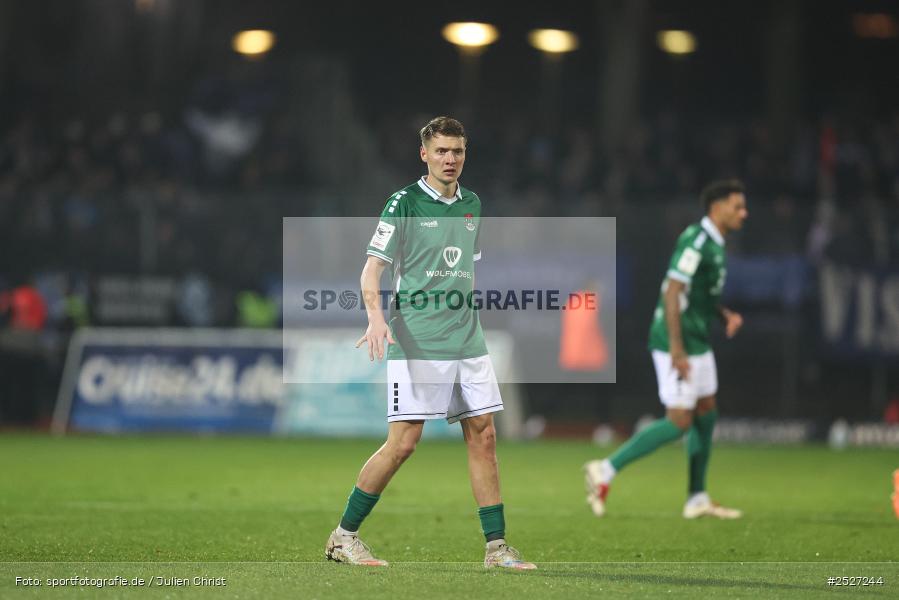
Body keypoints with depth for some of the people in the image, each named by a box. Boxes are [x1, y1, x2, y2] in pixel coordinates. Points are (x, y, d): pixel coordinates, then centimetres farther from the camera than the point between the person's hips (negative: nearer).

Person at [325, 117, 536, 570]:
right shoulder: (405, 203, -5)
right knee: (403, 442, -9)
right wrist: (376, 316, -27)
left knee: (483, 436, 3)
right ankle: (343, 536, 4)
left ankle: (496, 547, 8)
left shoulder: (471, 204, 14)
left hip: (467, 343, 6)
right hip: (416, 344, -6)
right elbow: (373, 266, -11)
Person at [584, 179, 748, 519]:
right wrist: (676, 348, -26)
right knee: (679, 422, -10)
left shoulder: (714, 244, 14)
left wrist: (726, 315, 9)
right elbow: (672, 291, -23)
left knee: (706, 414, 12)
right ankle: (605, 471, -6)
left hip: (697, 343, 10)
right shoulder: (696, 241, -17)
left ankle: (698, 500, 18)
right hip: (679, 342, -10)